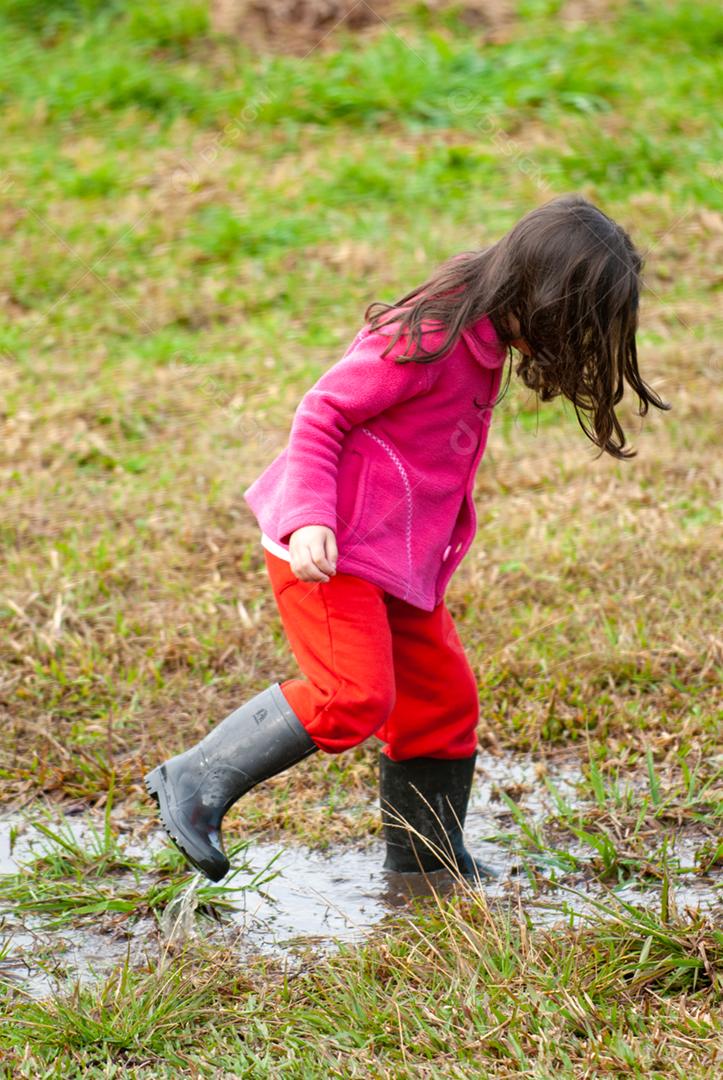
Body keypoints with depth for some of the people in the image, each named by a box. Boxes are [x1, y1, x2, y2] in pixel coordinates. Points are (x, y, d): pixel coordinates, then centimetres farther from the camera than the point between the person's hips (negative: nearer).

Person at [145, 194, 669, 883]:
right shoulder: (430, 336, -19)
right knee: (354, 698, -21)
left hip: (394, 555, 10)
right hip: (328, 547, -10)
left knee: (442, 698, 12)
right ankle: (196, 784, -11)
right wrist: (309, 518, -28)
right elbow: (322, 413, -18)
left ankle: (426, 858, 28)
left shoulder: (483, 338, 12)